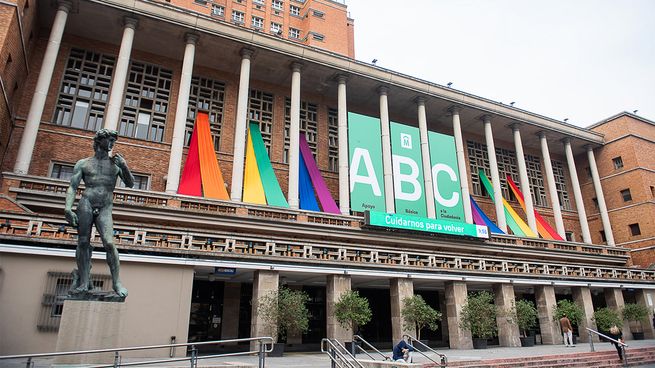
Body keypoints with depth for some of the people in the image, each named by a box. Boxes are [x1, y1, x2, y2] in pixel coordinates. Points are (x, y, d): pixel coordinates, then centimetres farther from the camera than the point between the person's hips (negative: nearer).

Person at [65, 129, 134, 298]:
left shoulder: (116, 163, 14)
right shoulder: (83, 163, 10)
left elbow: (130, 184, 11)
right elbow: (72, 187, 4)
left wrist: (125, 167, -6)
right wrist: (68, 208, -10)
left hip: (105, 209, 0)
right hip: (86, 203, 0)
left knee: (109, 243, -13)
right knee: (83, 243, 0)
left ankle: (116, 282, -9)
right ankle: (84, 282, 9)